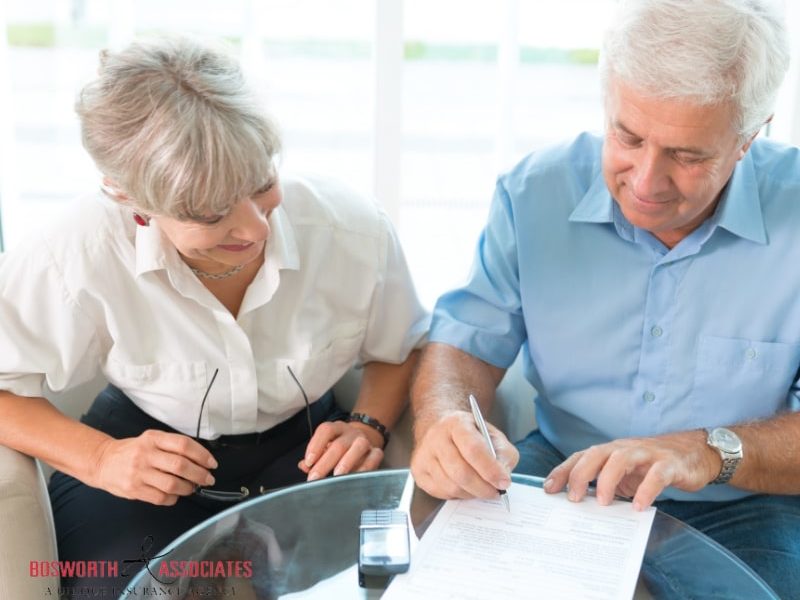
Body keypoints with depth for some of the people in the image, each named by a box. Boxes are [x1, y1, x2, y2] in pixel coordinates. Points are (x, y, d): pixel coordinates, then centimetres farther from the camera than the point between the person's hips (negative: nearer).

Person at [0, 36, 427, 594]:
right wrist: (97, 458, -25)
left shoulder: (354, 228, -20)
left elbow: (402, 350, 2)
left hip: (302, 446, 1)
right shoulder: (79, 255, -27)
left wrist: (369, 426, -16)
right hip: (142, 452, 0)